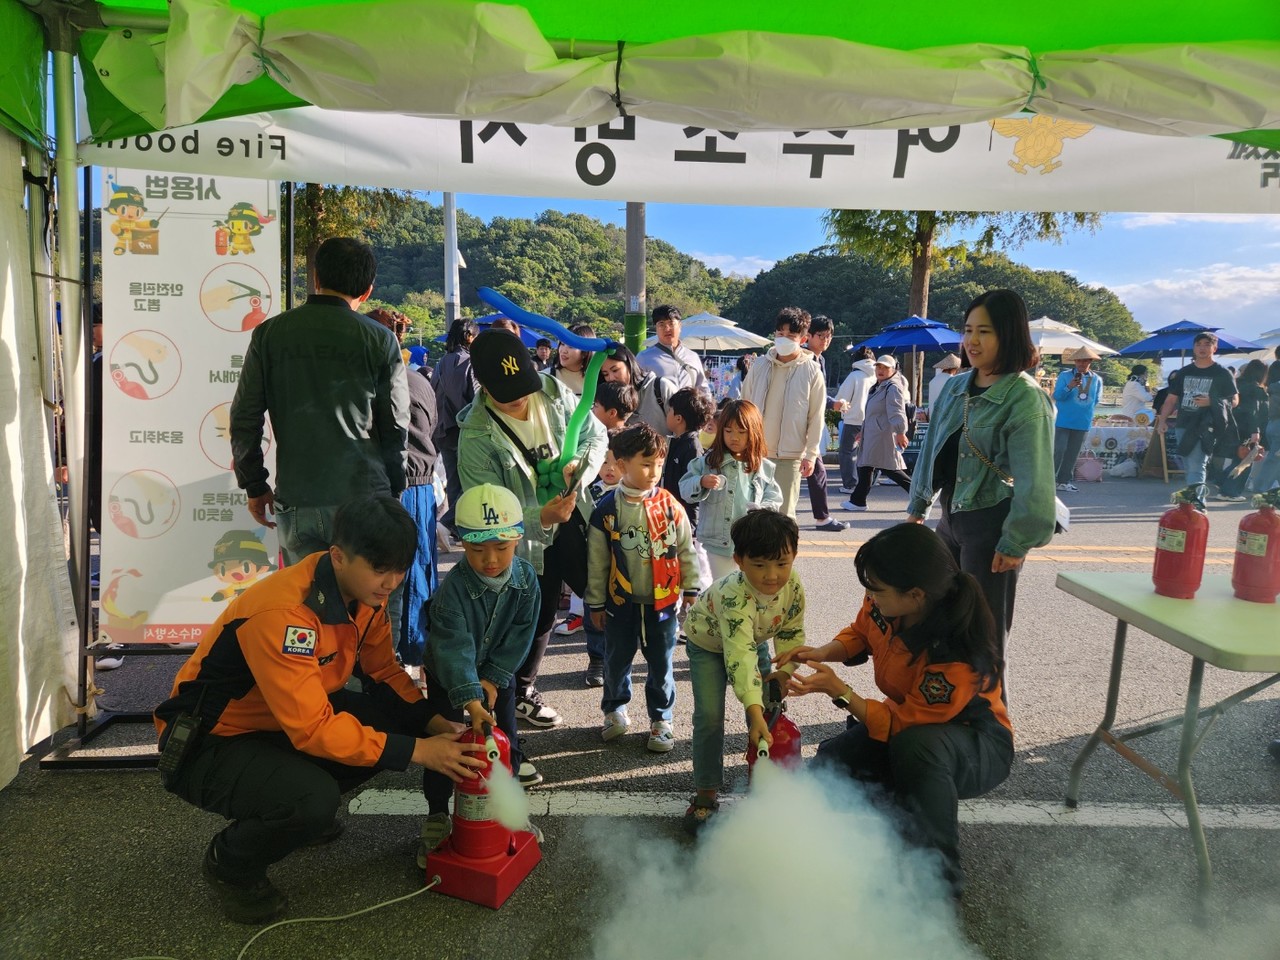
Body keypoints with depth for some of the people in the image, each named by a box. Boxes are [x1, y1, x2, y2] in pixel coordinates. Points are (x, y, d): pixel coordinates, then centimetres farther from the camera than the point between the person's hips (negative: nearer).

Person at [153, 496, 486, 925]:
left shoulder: (365, 589, -9)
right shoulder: (282, 613, -33)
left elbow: (383, 671, 1)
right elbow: (314, 729, -32)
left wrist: (434, 723, -14)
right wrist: (417, 751, -28)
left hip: (295, 718, 8)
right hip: (212, 744, -8)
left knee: (404, 723, -8)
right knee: (314, 800, -33)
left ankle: (307, 811, 14)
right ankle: (229, 864, 1)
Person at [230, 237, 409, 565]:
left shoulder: (269, 333, 4)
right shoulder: (380, 340, -2)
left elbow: (244, 419, 5)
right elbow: (396, 427, 0)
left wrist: (254, 486, 15)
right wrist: (394, 492, 12)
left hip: (295, 499, 2)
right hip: (363, 498, -2)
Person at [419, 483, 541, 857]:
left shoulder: (526, 577, -20)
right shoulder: (454, 587, -32)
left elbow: (521, 633, -13)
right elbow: (454, 647, -40)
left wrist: (493, 678, -16)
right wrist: (471, 699, -49)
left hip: (497, 671, 3)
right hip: (447, 673, -3)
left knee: (505, 735, 8)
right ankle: (437, 818, 16)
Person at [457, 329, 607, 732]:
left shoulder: (553, 391, -10)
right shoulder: (476, 435, -22)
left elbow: (595, 434, 0)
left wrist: (579, 469, -20)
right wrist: (541, 516, -38)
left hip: (574, 518, 4)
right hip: (530, 534, -4)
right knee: (539, 616, 9)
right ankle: (521, 693, 33)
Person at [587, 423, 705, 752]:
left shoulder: (669, 506, -7)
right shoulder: (606, 509, -9)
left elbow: (687, 549, 2)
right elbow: (596, 561, -2)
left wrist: (691, 589, 3)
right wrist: (596, 603, 2)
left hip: (662, 601, 0)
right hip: (620, 602, 0)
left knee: (661, 664, 11)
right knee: (616, 661, 15)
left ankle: (660, 719, 30)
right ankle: (615, 709, 39)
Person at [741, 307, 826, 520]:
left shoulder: (812, 372, -4)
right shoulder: (759, 366, 3)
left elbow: (816, 417, -3)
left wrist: (810, 454, -6)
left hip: (790, 456, -3)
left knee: (784, 513, 3)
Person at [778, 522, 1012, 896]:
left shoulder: (957, 654, -36)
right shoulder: (884, 605, -19)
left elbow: (902, 724, -29)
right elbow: (860, 633, 5)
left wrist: (838, 690, -30)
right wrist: (821, 653, -13)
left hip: (979, 744, -6)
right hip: (906, 720, 6)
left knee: (917, 744, -39)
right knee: (830, 762, -15)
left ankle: (941, 875, -17)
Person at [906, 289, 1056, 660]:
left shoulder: (1026, 398, -14)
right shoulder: (956, 386, 6)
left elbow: (1033, 479, -17)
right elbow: (932, 449, 14)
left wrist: (1016, 542, -17)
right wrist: (918, 506, 17)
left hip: (992, 523, -7)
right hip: (952, 517, 7)